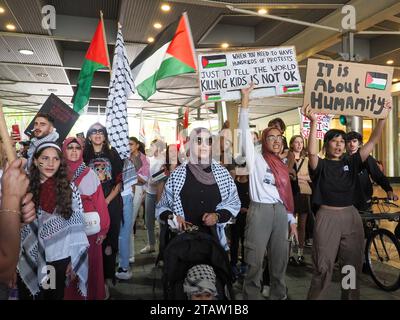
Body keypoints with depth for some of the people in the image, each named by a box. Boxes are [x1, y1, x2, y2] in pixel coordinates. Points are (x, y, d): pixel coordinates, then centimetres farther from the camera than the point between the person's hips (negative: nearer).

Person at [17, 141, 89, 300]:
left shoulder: (69, 188, -7)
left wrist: (74, 261, -4)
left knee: (55, 296, 17)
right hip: (27, 261, 1)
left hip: (58, 260, 0)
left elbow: (77, 226, -4)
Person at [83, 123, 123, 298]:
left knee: (110, 241, 2)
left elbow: (119, 181, 3)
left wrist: (107, 200, -8)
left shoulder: (112, 154, 6)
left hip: (112, 202, 0)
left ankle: (108, 278, 14)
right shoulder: (85, 156, 8)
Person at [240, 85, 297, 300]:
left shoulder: (282, 166, 17)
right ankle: (252, 297, 9)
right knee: (254, 261, -3)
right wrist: (245, 100, -13)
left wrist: (292, 220, 14)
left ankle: (279, 296, 28)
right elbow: (244, 130, -9)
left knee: (280, 259, 14)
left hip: (280, 213, 6)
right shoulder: (255, 159, 1)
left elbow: (286, 195, 18)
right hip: (260, 211, -6)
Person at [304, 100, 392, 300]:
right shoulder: (321, 165, -4)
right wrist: (314, 122, -33)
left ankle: (351, 297, 30)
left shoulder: (351, 162, 7)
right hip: (327, 217, -4)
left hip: (351, 216, 5)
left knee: (353, 266, 14)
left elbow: (372, 142, 2)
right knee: (323, 268, 0)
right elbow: (312, 152, -25)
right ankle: (315, 297, 14)